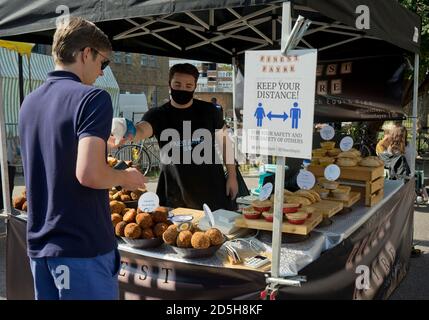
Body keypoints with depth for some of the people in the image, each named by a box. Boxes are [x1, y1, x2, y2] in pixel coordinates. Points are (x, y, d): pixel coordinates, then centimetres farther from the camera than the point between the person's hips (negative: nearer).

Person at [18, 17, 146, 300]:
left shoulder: (29, 102, 9)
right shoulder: (92, 98, -15)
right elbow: (89, 174, -26)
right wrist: (125, 178, -7)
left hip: (39, 245, 8)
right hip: (83, 246, -7)